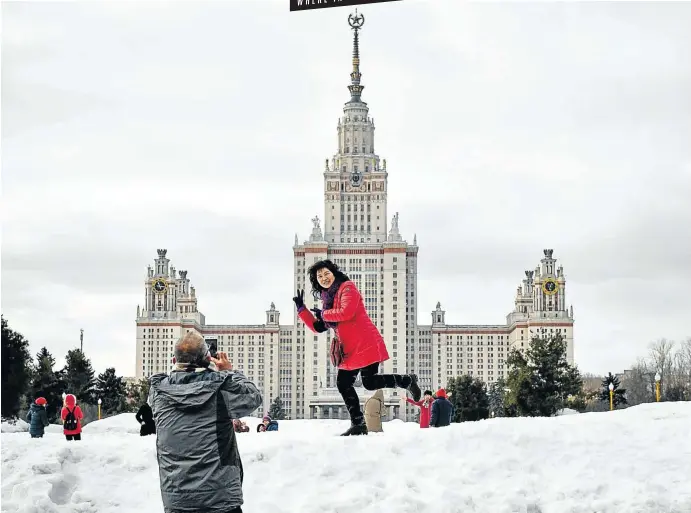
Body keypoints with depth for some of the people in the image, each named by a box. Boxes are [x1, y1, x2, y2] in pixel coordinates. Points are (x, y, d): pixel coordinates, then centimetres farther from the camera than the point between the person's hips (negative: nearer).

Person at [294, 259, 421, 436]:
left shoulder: (347, 288, -5)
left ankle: (408, 381, 9)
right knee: (343, 384, 6)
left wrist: (323, 314, -8)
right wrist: (301, 309, 14)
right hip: (349, 350, 9)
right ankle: (358, 425, 12)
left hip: (365, 344, -9)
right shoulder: (328, 299, 19)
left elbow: (346, 312, -22)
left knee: (370, 383, -12)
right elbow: (318, 327, 20)